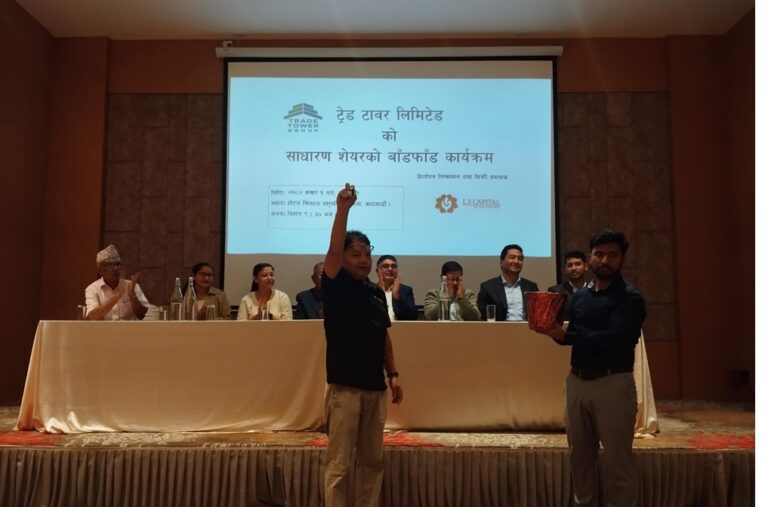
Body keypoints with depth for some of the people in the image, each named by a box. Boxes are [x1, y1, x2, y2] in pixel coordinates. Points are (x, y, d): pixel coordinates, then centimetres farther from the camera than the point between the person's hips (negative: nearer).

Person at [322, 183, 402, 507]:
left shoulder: (377, 293, 12)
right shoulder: (336, 286, -3)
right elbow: (333, 250, -20)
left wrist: (393, 375, 12)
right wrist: (343, 208, -28)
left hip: (375, 387, 6)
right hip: (344, 387, -6)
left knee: (372, 461, 13)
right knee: (339, 464, -2)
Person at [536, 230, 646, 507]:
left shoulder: (631, 298, -6)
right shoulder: (579, 296, 13)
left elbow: (612, 338, -19)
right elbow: (573, 336, 9)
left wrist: (565, 335, -17)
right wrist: (555, 331, -12)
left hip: (613, 383, -6)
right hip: (577, 381, 6)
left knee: (618, 460, 2)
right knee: (580, 455, 14)